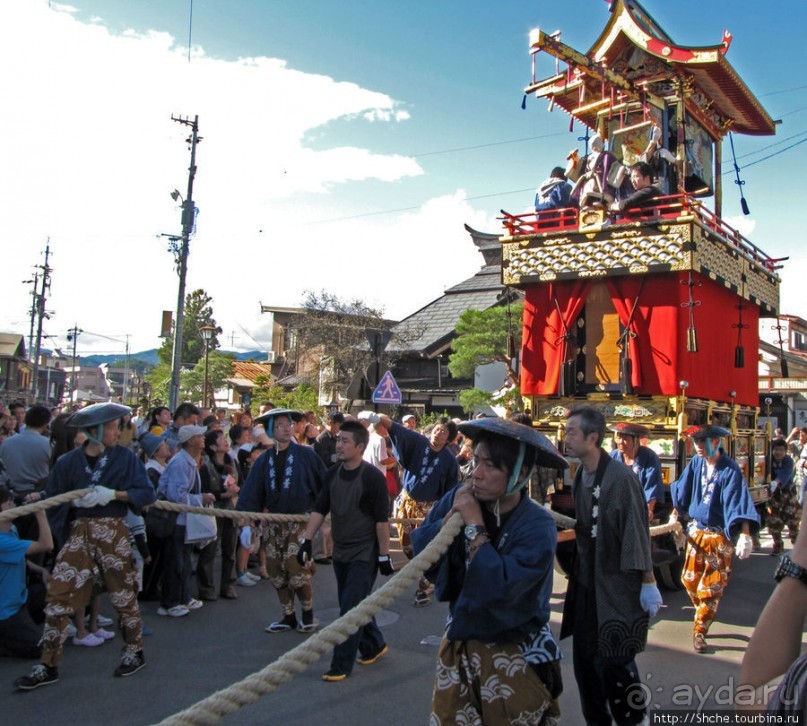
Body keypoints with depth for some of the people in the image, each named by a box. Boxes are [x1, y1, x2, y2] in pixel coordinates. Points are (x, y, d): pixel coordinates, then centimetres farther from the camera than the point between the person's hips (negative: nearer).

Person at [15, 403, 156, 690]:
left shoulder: (125, 457, -2)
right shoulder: (69, 461, 1)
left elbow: (146, 493, -9)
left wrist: (113, 494, -19)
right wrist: (75, 501, -12)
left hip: (113, 531, -1)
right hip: (79, 532, 2)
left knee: (123, 593, 8)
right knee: (58, 594, -2)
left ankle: (134, 652, 29)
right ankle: (48, 666, 11)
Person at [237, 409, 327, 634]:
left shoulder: (306, 454, -7)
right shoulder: (264, 460, 4)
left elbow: (324, 483, -6)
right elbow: (251, 493, 1)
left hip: (301, 520, -4)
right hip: (275, 521, 5)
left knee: (297, 567, -10)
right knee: (276, 569, 7)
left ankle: (308, 614, 12)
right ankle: (288, 617, 23)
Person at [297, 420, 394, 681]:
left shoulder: (372, 477, -17)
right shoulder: (333, 473, 2)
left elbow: (382, 520, -15)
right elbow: (319, 509, 5)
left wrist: (384, 555, -14)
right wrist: (307, 541, -1)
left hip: (364, 554, -6)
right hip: (341, 552, 7)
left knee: (350, 609, -5)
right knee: (353, 606, 16)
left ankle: (341, 665, 7)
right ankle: (374, 646, 36)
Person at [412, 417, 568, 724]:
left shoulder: (537, 526, -22)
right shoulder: (459, 498, -8)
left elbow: (499, 588, -32)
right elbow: (419, 550, -8)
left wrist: (474, 526, -27)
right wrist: (451, 517, -21)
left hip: (514, 657, -4)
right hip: (458, 645, 4)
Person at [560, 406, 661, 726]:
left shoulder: (620, 477, -18)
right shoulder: (580, 476, 5)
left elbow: (637, 532, -16)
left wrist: (648, 582, -14)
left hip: (617, 587, -7)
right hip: (585, 584, 7)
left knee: (613, 662, 0)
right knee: (584, 659, 14)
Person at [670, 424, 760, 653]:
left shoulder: (730, 470, -17)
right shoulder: (695, 463, -1)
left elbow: (738, 503, -24)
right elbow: (682, 492, 12)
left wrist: (745, 535, -33)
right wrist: (675, 516, 17)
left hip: (719, 536, -5)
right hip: (696, 531, 5)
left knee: (712, 587, 0)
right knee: (689, 579, 12)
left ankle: (699, 631, 12)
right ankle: (704, 614, 38)